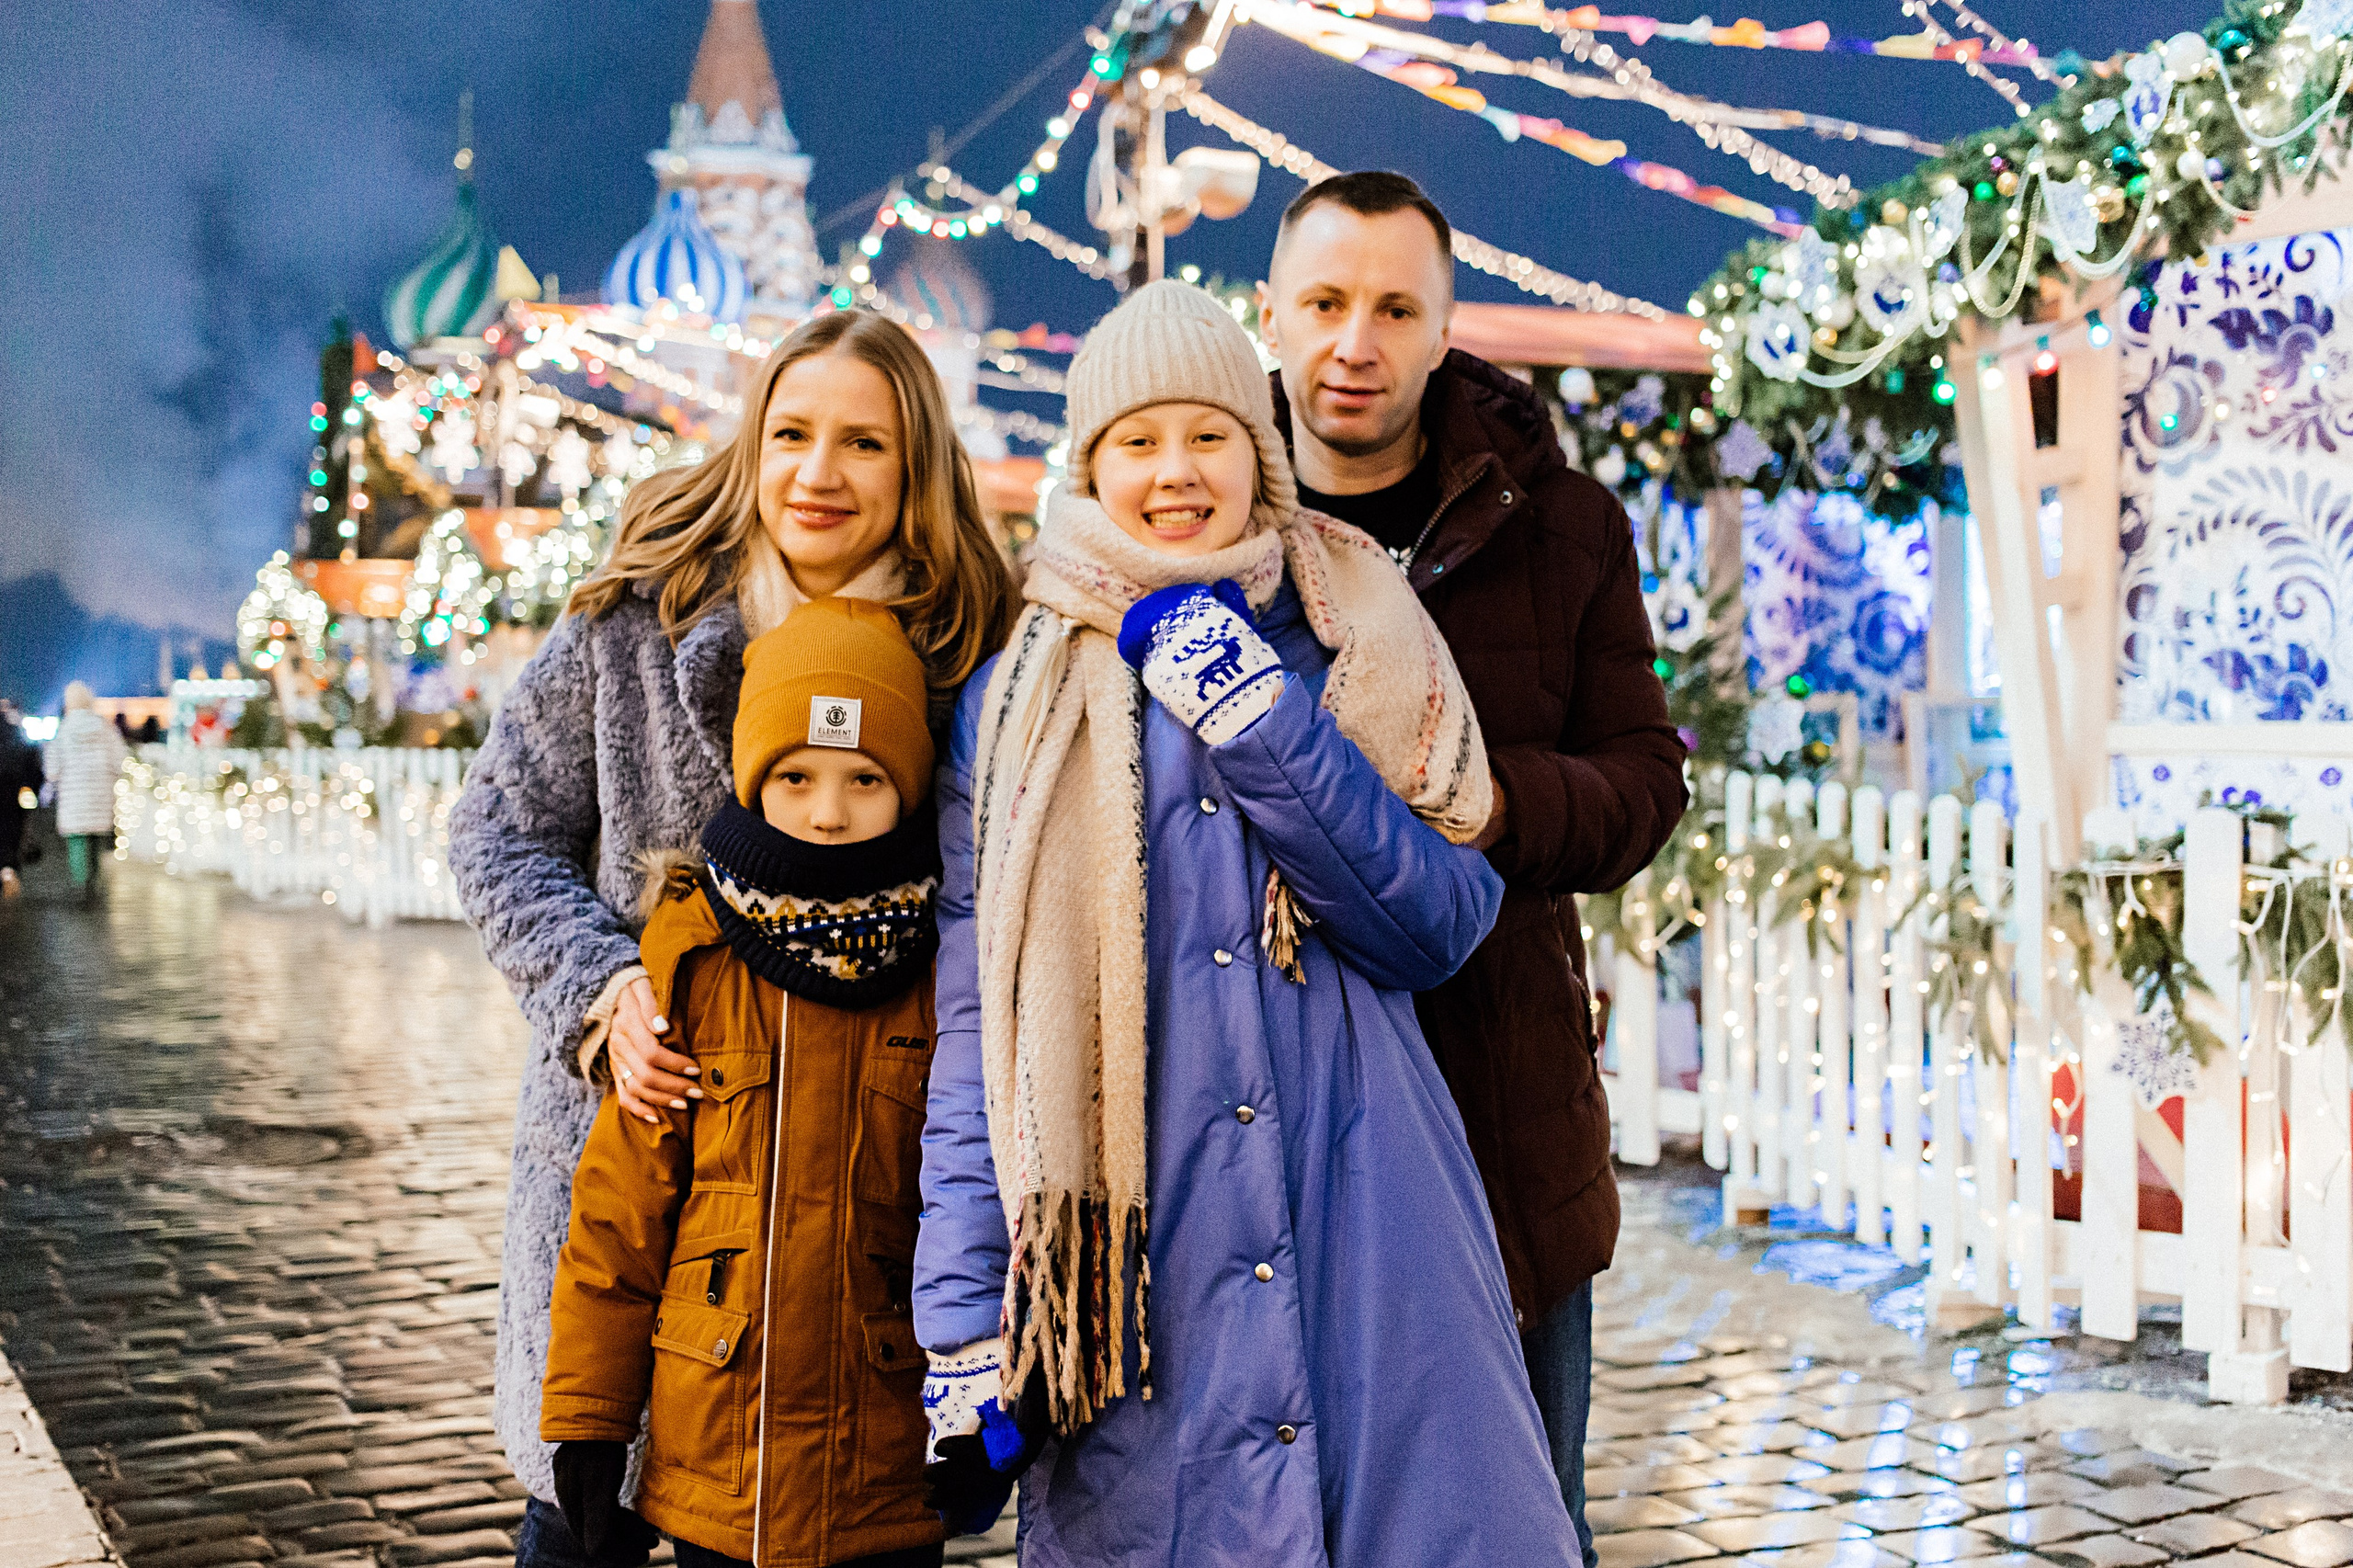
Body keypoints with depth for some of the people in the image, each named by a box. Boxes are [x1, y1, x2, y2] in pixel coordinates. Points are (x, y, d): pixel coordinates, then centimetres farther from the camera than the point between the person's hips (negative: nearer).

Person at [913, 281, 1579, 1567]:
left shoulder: (1355, 654, 10)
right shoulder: (1017, 706, 7)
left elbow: (1442, 926, -2)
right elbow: (980, 1030, 4)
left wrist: (1260, 722, -12)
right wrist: (964, 1320, -3)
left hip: (1366, 1244, 1)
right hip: (1140, 1276, 0)